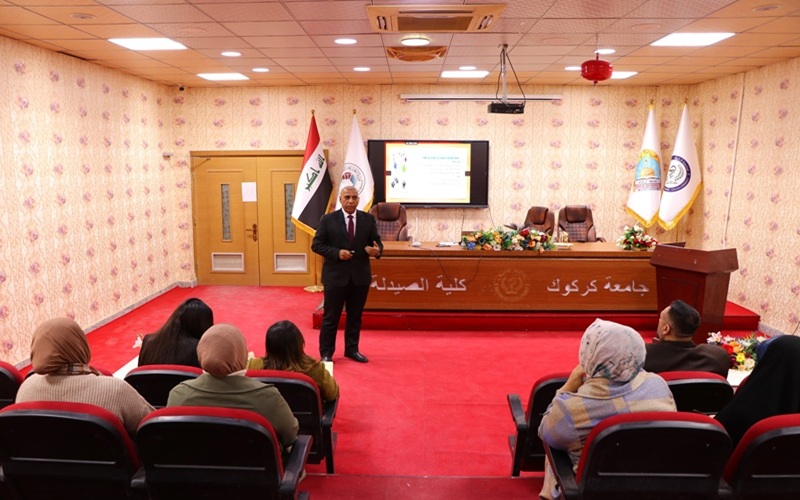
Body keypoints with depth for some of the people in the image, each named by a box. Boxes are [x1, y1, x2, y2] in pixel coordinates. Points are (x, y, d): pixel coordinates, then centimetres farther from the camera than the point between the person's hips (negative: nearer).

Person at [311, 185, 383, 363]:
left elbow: (377, 242, 5)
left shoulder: (368, 219, 3)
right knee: (331, 316, 5)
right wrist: (337, 253, -18)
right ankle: (326, 353, 18)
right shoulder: (328, 219, -3)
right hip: (336, 275, -2)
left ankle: (352, 349, 28)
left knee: (355, 316, 13)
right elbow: (317, 245, -4)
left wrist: (377, 250, -19)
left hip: (360, 276, 3)